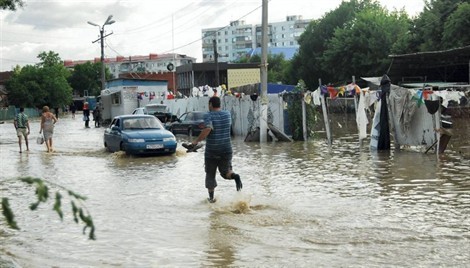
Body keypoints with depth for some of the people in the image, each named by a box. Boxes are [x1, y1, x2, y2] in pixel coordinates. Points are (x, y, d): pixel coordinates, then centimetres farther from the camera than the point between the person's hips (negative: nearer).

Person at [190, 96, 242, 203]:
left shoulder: (208, 116, -11)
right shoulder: (227, 114, 3)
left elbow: (208, 129, -28)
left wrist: (196, 141, -20)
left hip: (211, 151, -3)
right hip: (226, 150, 3)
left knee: (210, 174, 13)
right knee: (225, 172, 13)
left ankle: (211, 197, 14)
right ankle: (235, 176, -19)